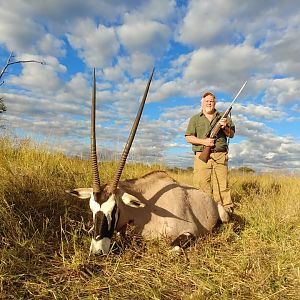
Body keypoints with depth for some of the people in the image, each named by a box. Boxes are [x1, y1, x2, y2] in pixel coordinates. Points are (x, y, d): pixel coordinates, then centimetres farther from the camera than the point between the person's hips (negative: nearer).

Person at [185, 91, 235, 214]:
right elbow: (188, 137, 7)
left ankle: (226, 211, 2)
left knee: (222, 185, -3)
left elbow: (231, 134, 16)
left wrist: (225, 127, -5)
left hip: (220, 156, 1)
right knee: (202, 186, -5)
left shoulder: (223, 117, 19)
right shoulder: (195, 119, 15)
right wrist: (204, 141, -8)